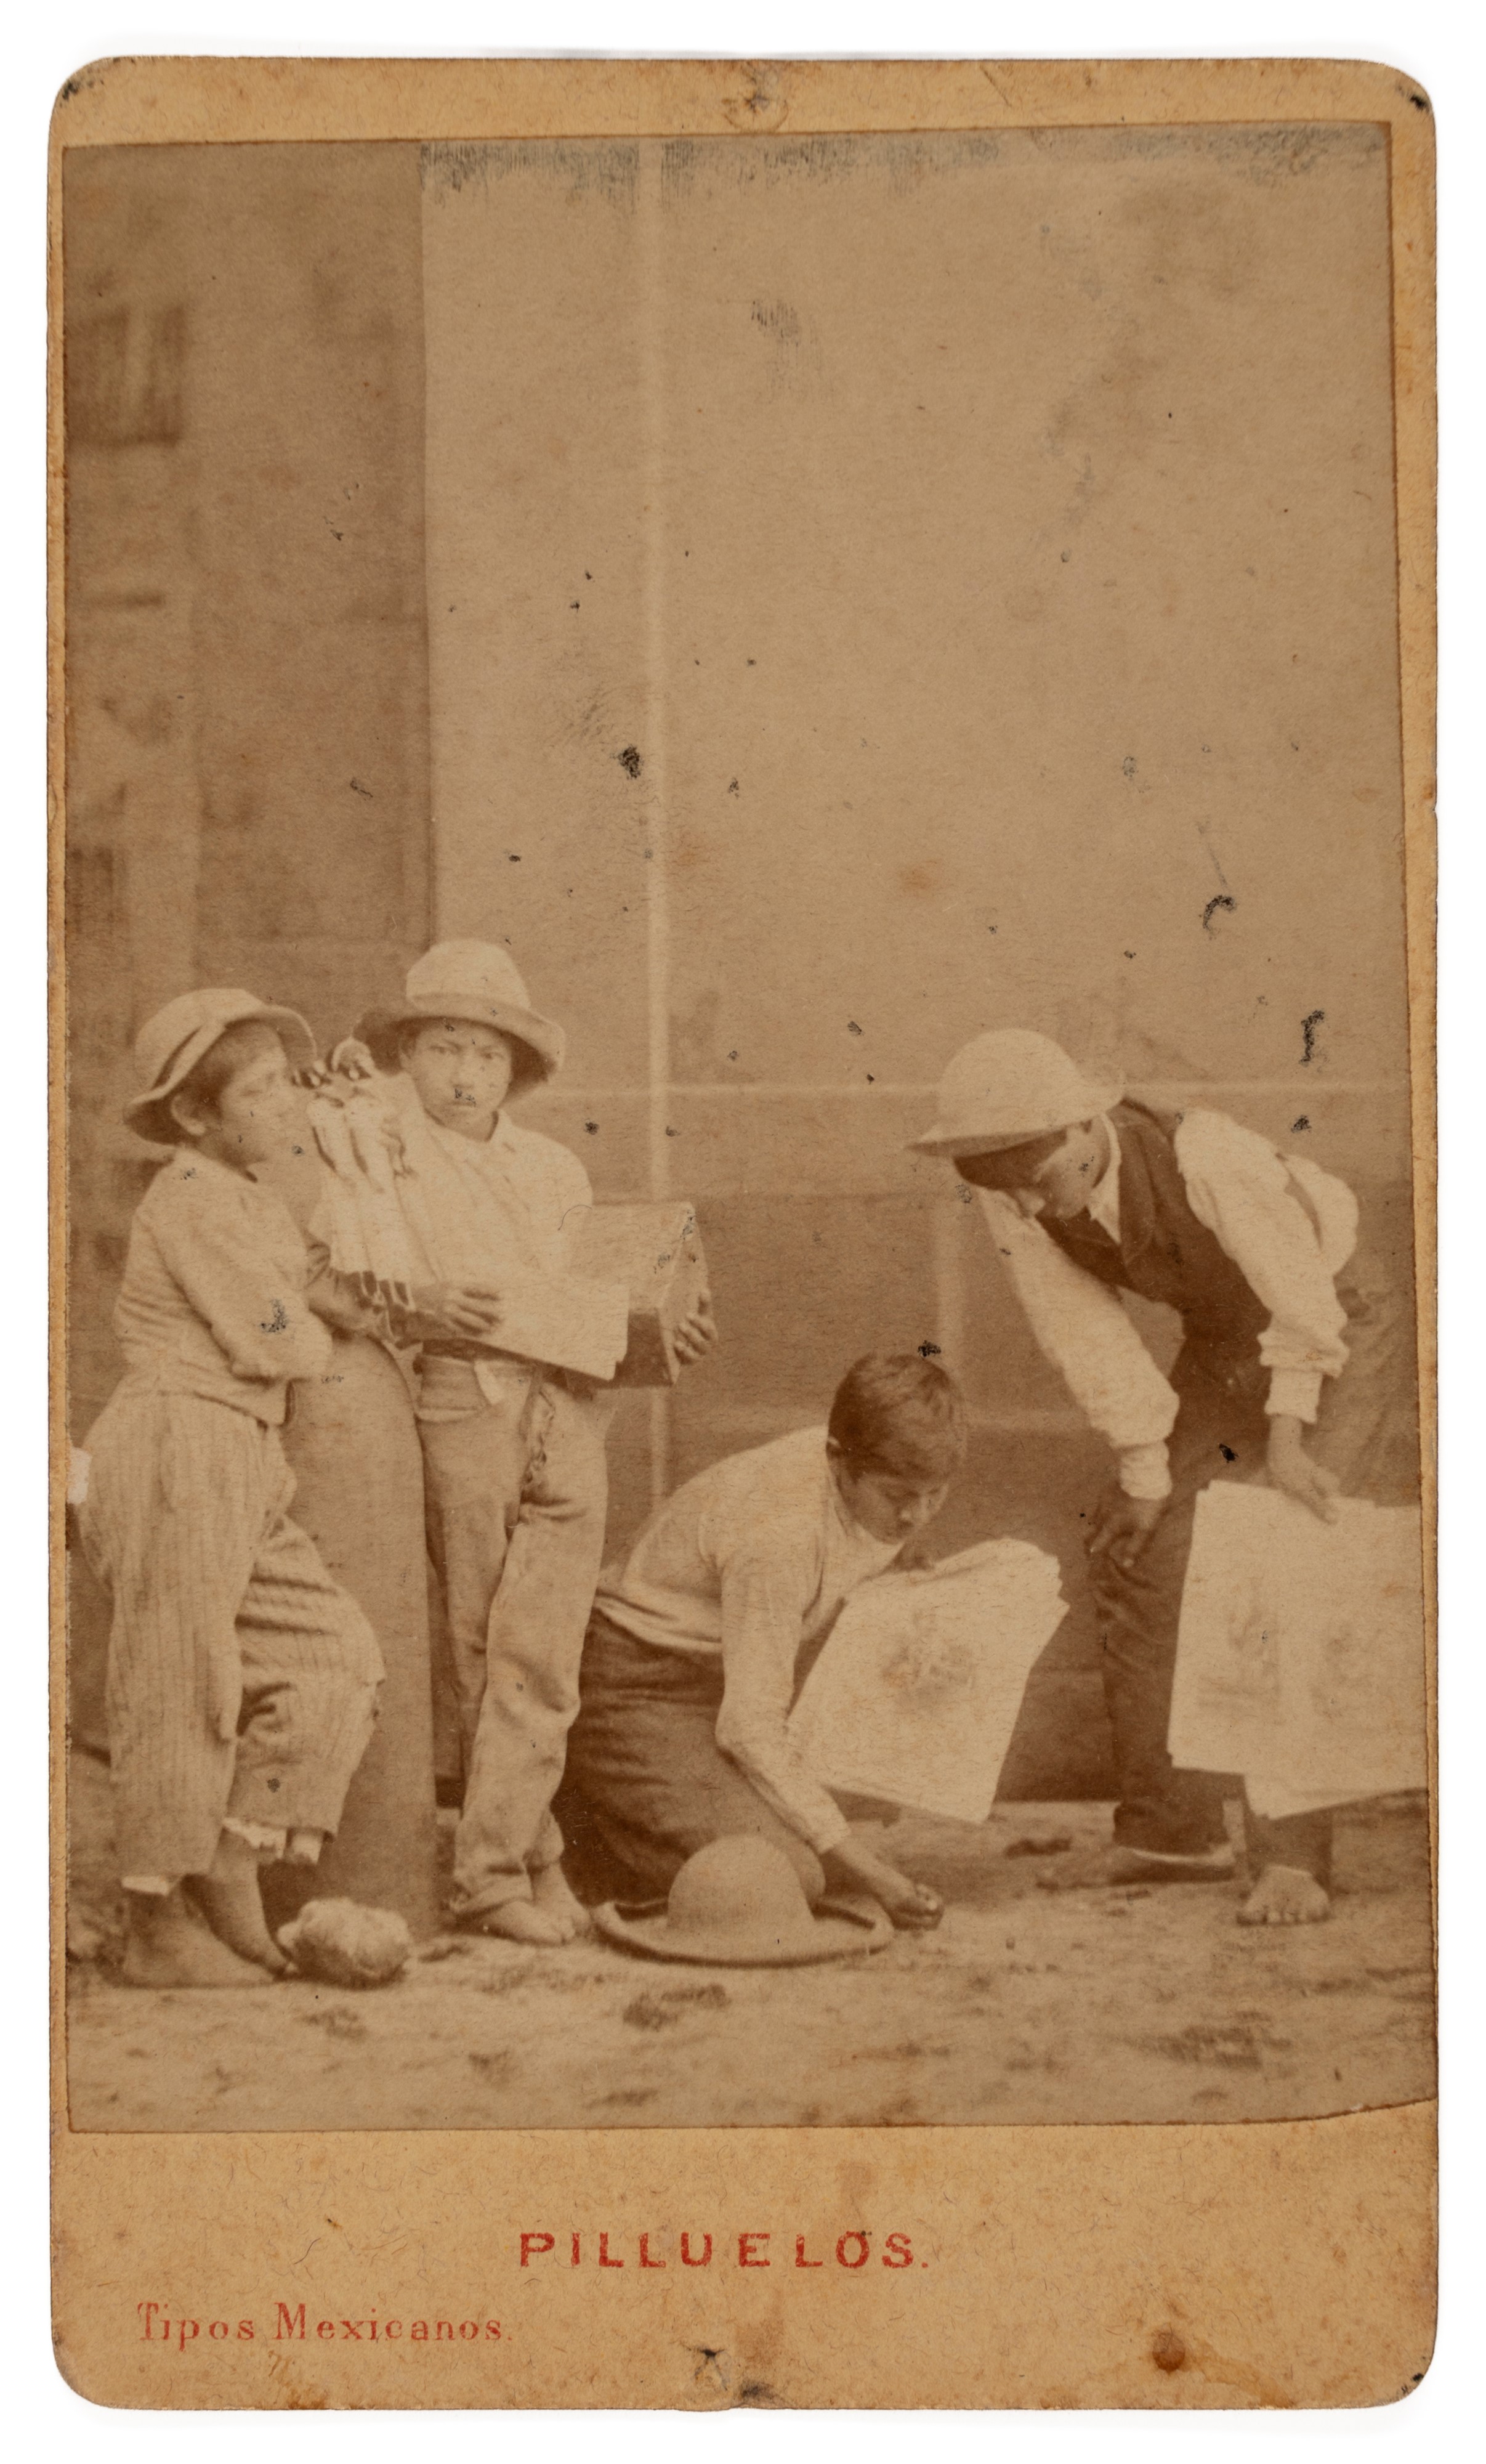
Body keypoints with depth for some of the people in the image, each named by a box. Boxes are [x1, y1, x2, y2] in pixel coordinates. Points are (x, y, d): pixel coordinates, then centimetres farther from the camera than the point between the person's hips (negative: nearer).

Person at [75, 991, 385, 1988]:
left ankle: (232, 1871, 11)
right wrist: (327, 1330, 4)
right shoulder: (190, 1202, -12)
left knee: (338, 1659, 5)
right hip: (178, 1447, -9)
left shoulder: (261, 1201, 18)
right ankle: (159, 1927, 9)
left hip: (246, 1467, 9)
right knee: (179, 1683, -2)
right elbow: (280, 1346, -15)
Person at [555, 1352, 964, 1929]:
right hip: (636, 1682, -9)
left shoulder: (876, 1479, -6)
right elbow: (751, 1727, -29)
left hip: (712, 1684, 9)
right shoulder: (778, 1534, -31)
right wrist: (863, 1864, -30)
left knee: (848, 1863, 2)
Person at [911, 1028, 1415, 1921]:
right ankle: (1174, 1827, 12)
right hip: (1220, 1347, 6)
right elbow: (1086, 1330, -11)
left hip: (1338, 1330, -6)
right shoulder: (1014, 1196, -20)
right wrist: (1146, 1469, -10)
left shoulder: (1208, 1160, -37)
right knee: (1138, 1555, 1)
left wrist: (1285, 1444, -23)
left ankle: (1294, 1852, -16)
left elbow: (1301, 1294, -26)